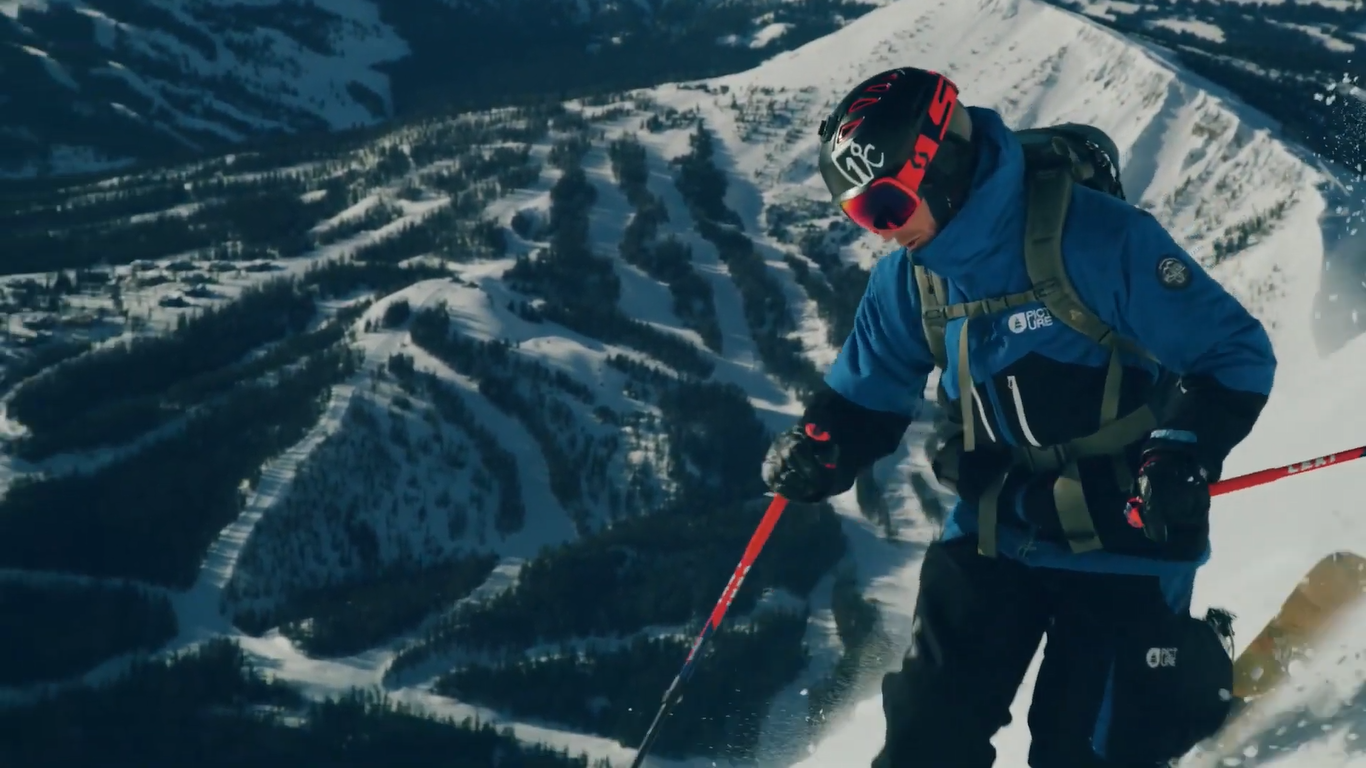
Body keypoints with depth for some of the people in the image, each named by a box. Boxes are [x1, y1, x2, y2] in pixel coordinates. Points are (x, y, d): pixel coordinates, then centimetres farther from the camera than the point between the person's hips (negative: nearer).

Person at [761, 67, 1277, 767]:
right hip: (994, 527, 6)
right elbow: (870, 390, 16)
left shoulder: (1092, 237, -22)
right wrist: (819, 447, -6)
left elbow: (1234, 354, -16)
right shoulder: (910, 276, -1)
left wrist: (1183, 452, -30)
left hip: (1125, 532, -6)